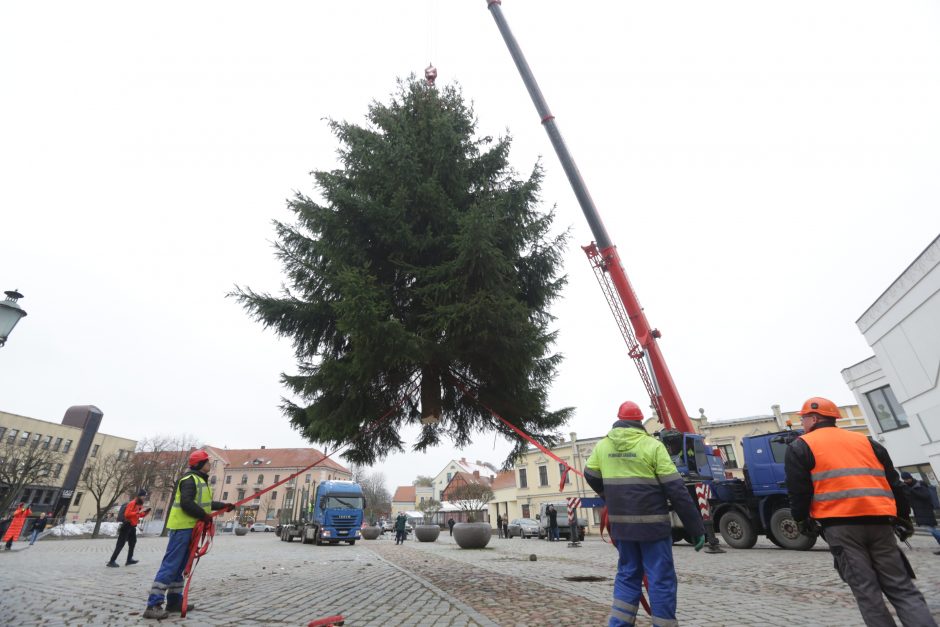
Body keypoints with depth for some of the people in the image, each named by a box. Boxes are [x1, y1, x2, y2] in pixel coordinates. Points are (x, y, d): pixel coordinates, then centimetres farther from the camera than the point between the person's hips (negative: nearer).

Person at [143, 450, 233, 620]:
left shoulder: (200, 480, 19)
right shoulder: (190, 479, -15)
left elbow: (205, 503, 25)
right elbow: (186, 503, -24)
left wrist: (224, 506, 19)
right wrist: (204, 516, -17)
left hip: (189, 527, 11)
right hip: (182, 527, -10)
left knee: (179, 566, 14)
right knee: (170, 565, -9)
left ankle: (174, 600, 20)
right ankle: (153, 605, -6)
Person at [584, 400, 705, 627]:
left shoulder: (602, 446, 3)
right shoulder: (652, 446, -10)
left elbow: (590, 476, 14)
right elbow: (676, 489, -10)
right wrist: (696, 527, -3)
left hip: (620, 523, 4)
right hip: (652, 522, -4)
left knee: (627, 575, 17)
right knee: (661, 580, 8)